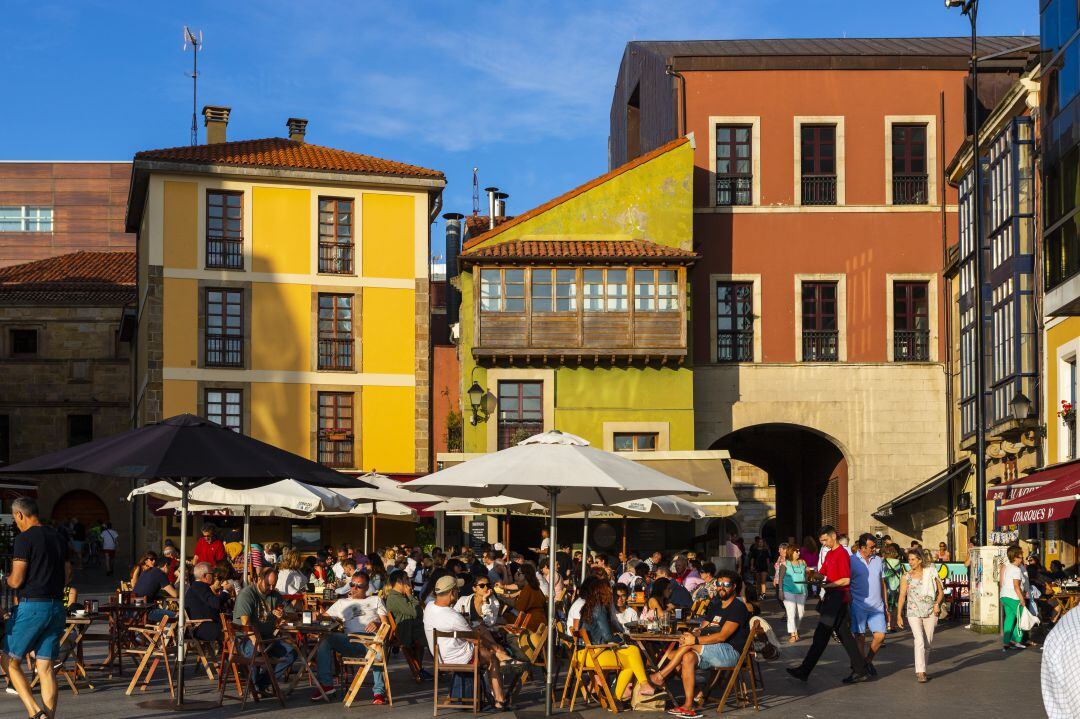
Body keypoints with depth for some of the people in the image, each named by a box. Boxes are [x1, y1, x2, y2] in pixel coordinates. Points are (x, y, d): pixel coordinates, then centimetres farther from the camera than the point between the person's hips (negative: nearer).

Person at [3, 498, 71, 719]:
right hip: (57, 606, 7)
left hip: (31, 607, -7)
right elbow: (67, 576, 16)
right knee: (45, 667, 7)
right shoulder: (58, 538, 13)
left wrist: (6, 579, 8)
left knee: (11, 662, 4)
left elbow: (16, 580, -12)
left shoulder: (24, 539, -10)